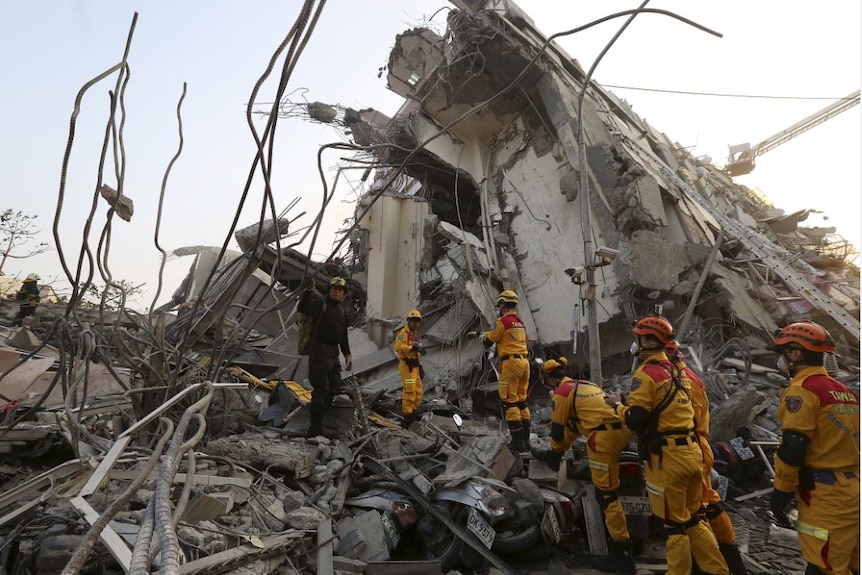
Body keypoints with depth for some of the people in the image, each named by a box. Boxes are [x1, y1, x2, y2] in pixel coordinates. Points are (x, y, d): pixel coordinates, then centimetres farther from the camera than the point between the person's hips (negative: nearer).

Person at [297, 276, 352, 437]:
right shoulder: (320, 303, -7)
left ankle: (319, 420, 27)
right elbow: (302, 309, -26)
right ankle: (315, 429, 1)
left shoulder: (341, 311, 16)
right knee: (321, 388, -8)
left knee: (334, 387, 13)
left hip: (333, 353, 9)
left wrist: (347, 355, 17)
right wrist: (308, 291, -34)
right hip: (319, 350, -8)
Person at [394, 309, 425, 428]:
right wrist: (413, 347, -34)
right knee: (410, 391, -11)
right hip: (406, 365, -9)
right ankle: (407, 415, -3)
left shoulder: (415, 334, 22)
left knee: (418, 391, 11)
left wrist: (420, 366, 22)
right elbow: (398, 346, -27)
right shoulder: (403, 333, -8)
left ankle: (411, 411, 23)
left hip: (414, 366, 9)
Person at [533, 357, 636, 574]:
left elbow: (558, 427, 2)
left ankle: (622, 554, 2)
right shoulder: (585, 384, 24)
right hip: (622, 430, 10)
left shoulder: (561, 392, -2)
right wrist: (560, 449, 40)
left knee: (606, 495, -2)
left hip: (604, 438, -10)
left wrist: (556, 452, 21)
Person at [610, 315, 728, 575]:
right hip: (692, 451, 8)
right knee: (692, 518, 21)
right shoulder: (677, 371, 11)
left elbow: (635, 419, -19)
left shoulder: (647, 372, -16)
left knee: (673, 523, 6)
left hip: (668, 457, -8)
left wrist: (618, 406, 0)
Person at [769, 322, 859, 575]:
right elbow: (846, 441, 17)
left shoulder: (801, 389, -14)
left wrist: (781, 490, -10)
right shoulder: (844, 391, 13)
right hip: (852, 491, 9)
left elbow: (793, 447, -18)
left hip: (825, 496, -9)